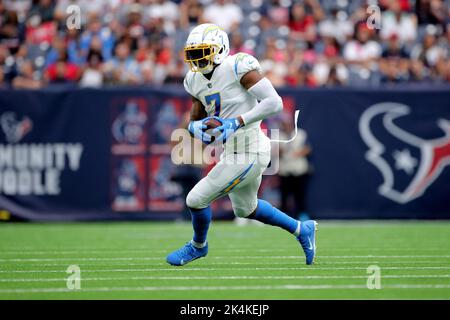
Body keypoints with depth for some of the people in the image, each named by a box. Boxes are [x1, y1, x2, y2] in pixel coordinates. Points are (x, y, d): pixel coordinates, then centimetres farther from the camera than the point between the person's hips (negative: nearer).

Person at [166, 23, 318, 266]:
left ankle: (198, 245, 29)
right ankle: (302, 230, 44)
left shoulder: (237, 67, -20)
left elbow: (274, 103, -24)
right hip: (232, 152, 9)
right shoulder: (196, 80, 4)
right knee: (245, 209, 28)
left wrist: (236, 122, -28)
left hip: (248, 154, -9)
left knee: (196, 200, -1)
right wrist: (200, 128, -11)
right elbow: (193, 122, 14)